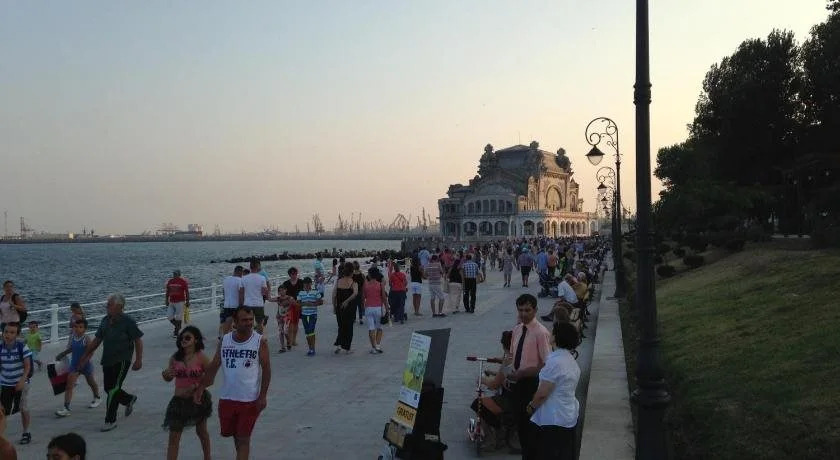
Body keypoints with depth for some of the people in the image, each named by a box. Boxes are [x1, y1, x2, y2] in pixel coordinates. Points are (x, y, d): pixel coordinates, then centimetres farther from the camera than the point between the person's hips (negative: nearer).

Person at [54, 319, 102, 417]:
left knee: (91, 383, 20)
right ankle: (66, 408, -8)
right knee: (69, 386, -8)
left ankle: (97, 398, 45)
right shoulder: (71, 337, -4)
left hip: (85, 365, -3)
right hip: (74, 365, 3)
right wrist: (62, 354, 3)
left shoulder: (86, 338, -19)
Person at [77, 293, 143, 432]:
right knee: (108, 388, 13)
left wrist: (138, 360, -13)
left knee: (113, 389, -8)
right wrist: (85, 356, 13)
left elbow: (138, 341, -10)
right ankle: (130, 400, 39)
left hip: (122, 360, -7)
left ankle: (110, 420, 2)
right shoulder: (105, 320, 6)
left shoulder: (128, 321, -12)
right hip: (107, 360, 7)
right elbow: (97, 340, 14)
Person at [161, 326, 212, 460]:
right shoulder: (175, 358, -3)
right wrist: (165, 374, -15)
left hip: (198, 399, -2)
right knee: (173, 438, 1)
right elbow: (168, 378, 7)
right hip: (179, 400, 2)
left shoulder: (201, 357, -12)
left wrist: (197, 385, -22)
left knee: (201, 432, 18)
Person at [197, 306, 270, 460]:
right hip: (226, 398, 4)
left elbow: (266, 369, -7)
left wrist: (263, 396, -11)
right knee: (231, 433, 18)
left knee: (243, 438, 0)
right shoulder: (224, 340, 0)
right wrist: (201, 388, 1)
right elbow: (213, 366, 6)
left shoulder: (260, 341, -10)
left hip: (250, 400, -4)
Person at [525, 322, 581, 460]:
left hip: (552, 420, -9)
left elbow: (542, 393, -23)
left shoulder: (554, 360, -23)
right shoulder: (571, 360, 7)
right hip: (570, 417, 9)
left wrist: (531, 406, -5)